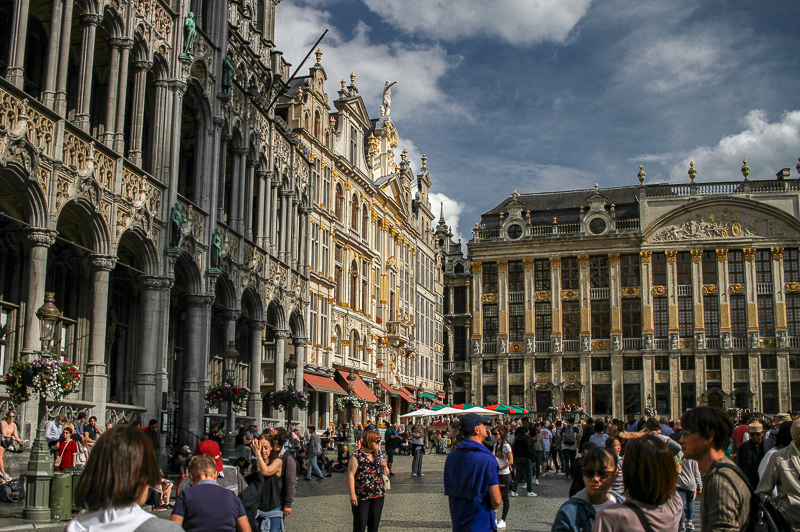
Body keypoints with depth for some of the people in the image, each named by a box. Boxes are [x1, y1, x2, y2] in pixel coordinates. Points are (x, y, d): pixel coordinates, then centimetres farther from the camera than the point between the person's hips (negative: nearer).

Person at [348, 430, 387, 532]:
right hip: (362, 496, -6)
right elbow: (351, 475, -11)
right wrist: (352, 494, -16)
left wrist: (384, 467, -3)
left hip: (378, 495, 6)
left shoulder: (379, 455, 11)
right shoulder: (357, 456, -7)